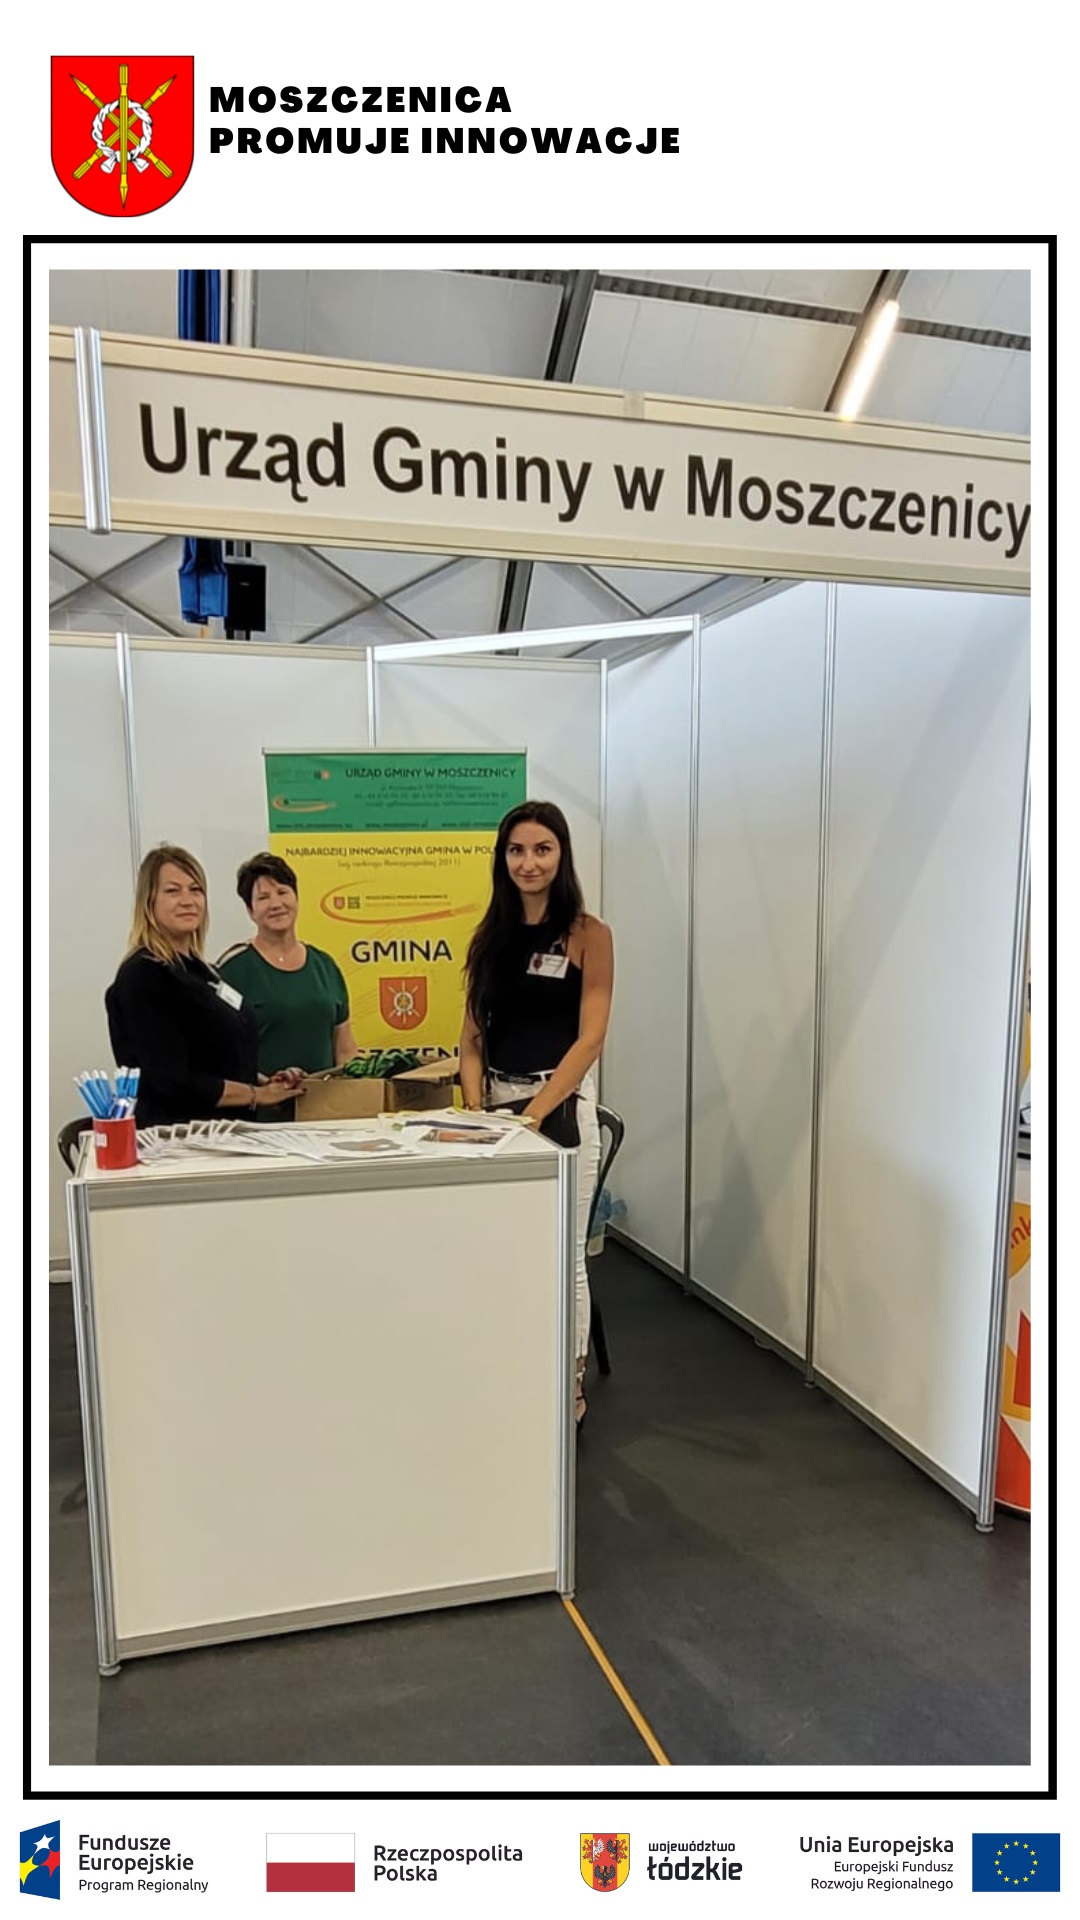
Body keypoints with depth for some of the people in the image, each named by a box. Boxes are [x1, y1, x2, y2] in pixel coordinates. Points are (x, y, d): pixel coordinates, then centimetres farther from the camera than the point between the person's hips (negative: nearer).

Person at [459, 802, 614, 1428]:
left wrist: (533, 1114, -19)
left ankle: (569, 1385, 21)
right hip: (497, 1101, 5)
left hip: (561, 1104, -5)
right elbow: (473, 1033, 8)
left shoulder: (587, 934, -5)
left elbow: (590, 1038, -12)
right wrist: (475, 1105, -7)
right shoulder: (490, 936, 9)